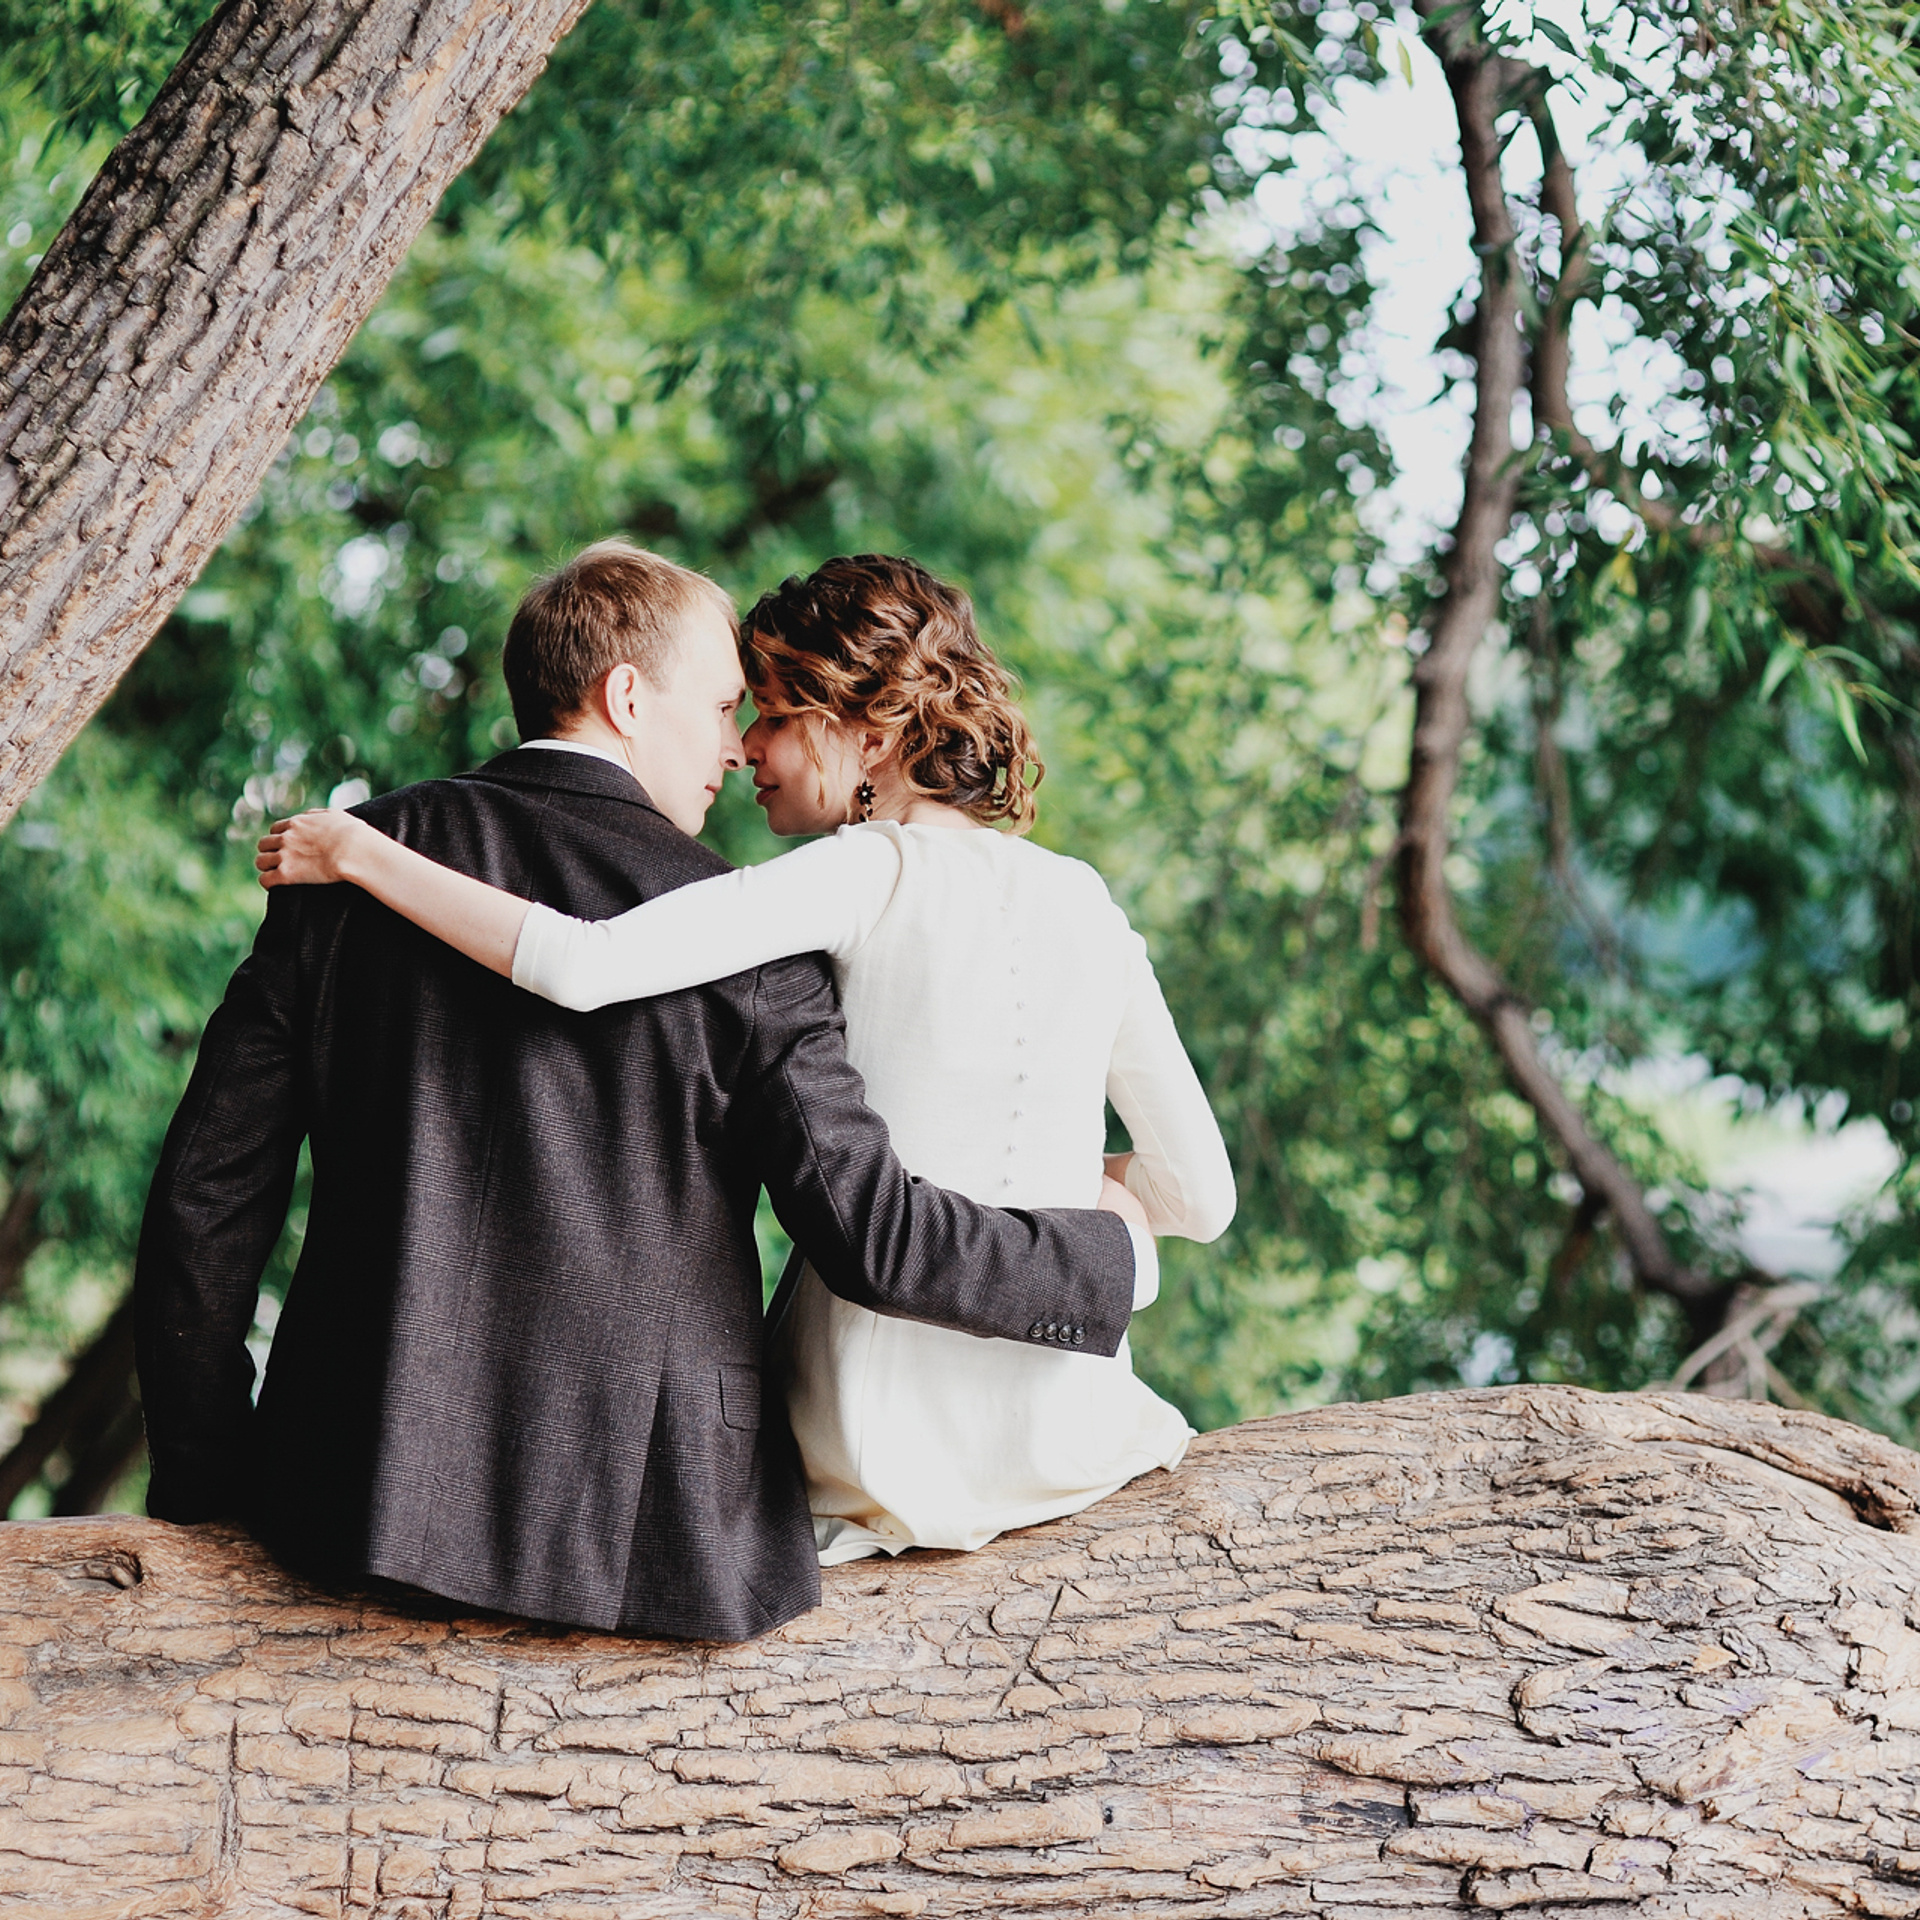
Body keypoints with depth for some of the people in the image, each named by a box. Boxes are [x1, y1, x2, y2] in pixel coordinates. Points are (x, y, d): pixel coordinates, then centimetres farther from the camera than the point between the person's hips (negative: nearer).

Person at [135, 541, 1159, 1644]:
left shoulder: (354, 868, 3)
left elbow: (209, 1192, 3)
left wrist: (204, 1485, 13)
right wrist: (1111, 1257, 9)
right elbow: (877, 1238, -9)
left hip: (368, 1490, 4)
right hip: (648, 1520, -3)